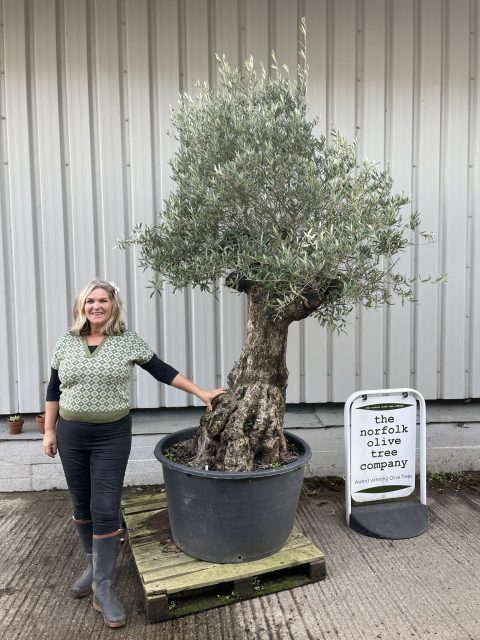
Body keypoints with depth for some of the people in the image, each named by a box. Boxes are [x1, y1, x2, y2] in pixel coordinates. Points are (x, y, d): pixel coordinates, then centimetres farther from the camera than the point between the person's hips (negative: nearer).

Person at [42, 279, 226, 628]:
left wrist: (201, 393, -3)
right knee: (81, 505, 16)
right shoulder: (66, 342, 1)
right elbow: (54, 389, 8)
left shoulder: (128, 340, -6)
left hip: (112, 435, -3)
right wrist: (49, 431, 6)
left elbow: (161, 370, -2)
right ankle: (93, 564, 39)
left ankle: (103, 588, 13)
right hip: (70, 434, 3)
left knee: (105, 510, -2)